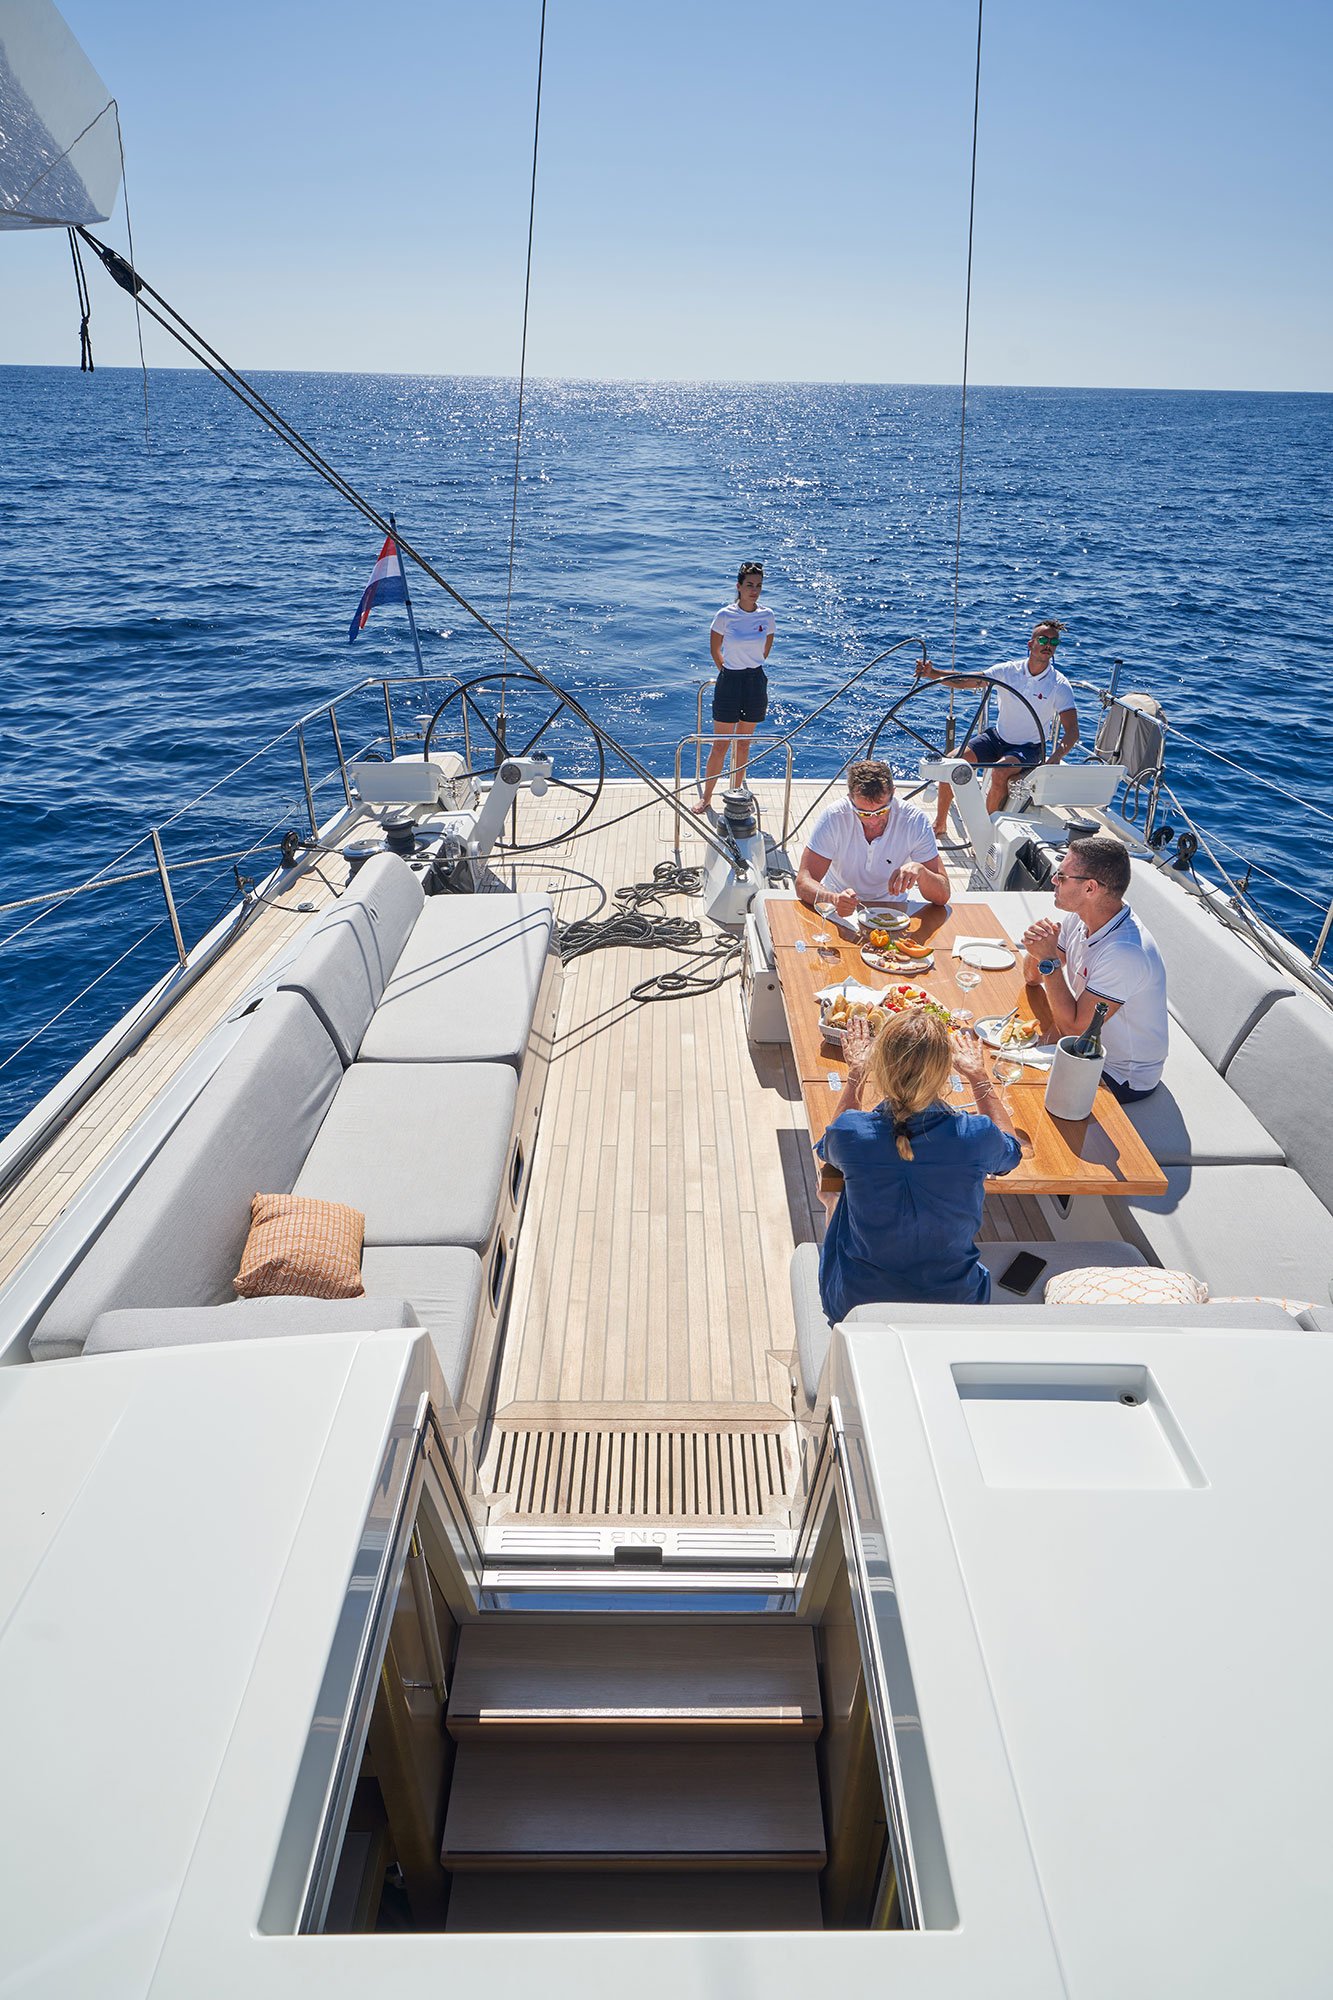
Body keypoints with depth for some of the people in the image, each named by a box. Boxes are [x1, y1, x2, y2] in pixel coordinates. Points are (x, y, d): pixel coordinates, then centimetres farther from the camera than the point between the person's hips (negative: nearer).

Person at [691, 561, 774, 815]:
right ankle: (706, 797, 13)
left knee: (743, 744, 12)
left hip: (756, 682, 3)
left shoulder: (767, 617, -1)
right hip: (729, 682, -3)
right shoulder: (725, 615, -10)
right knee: (720, 745, 1)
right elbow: (715, 649, 3)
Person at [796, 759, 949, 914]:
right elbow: (803, 883, -22)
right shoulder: (833, 818, -18)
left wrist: (919, 870, -36)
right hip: (839, 911, 0)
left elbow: (943, 895, -14)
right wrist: (834, 899, -43)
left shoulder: (915, 822, -16)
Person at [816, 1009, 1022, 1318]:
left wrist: (855, 1075, 14)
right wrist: (979, 1076, 16)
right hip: (955, 1308, 1)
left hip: (855, 1306, 0)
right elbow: (1011, 1147, 6)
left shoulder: (852, 1133, -25)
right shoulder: (975, 1136, -24)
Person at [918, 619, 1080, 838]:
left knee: (1000, 772, -35)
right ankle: (940, 825, -3)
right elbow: (965, 681, -6)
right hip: (998, 737, 3)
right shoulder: (1009, 670, -3)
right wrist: (932, 674, -24)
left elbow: (1072, 731, -17)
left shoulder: (1059, 685, -11)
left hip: (1029, 748, -3)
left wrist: (1055, 757, -38)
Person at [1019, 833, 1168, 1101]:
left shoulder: (1126, 953, -34)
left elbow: (1073, 1028, -30)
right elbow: (1032, 976, 4)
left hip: (1124, 1078, -7)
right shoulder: (1078, 918, -8)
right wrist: (1036, 950, -19)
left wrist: (1049, 960, -29)